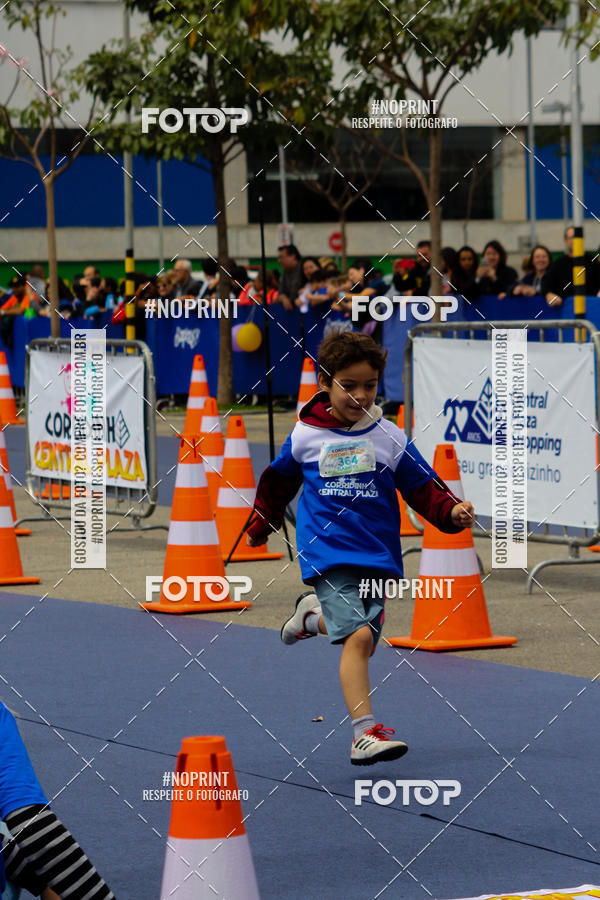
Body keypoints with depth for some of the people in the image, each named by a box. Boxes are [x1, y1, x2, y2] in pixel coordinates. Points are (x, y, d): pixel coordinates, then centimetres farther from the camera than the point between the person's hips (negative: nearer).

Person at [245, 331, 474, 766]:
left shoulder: (389, 438, 3)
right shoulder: (305, 437, 3)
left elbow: (423, 488, 3)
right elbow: (278, 480, 21)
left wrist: (452, 510, -15)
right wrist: (261, 525, 29)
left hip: (378, 557, 3)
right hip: (328, 554, -3)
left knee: (361, 640, 9)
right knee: (358, 636, -19)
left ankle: (314, 617, 42)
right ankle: (365, 733, -24)